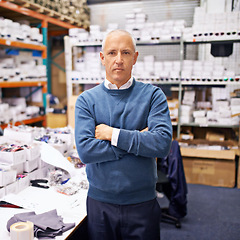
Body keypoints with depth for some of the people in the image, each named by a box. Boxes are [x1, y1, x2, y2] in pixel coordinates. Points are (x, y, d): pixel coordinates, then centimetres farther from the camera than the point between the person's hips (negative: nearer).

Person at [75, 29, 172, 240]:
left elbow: (163, 143, -18)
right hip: (100, 203, 1)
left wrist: (113, 134, -17)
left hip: (142, 202, 0)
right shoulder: (86, 100, -3)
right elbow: (85, 150, -15)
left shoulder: (153, 95, -4)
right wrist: (138, 140, -15)